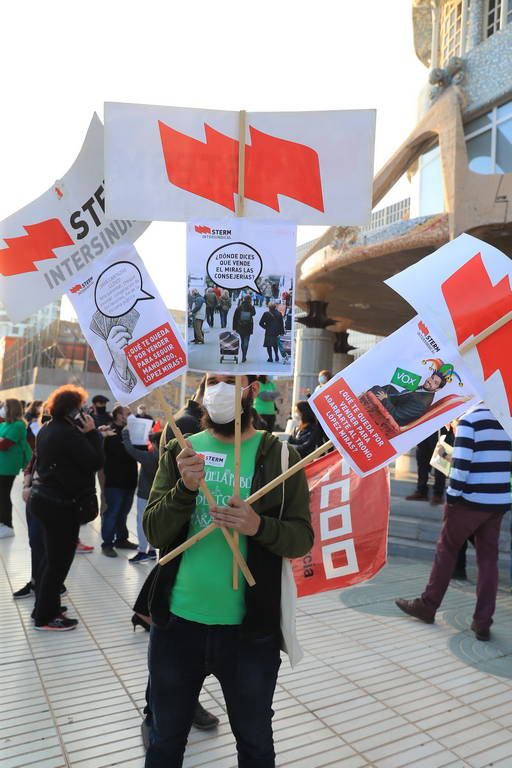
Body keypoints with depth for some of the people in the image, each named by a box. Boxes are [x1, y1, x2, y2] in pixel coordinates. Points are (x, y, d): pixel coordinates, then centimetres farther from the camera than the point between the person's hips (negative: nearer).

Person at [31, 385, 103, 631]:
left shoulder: (47, 429, 9)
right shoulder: (69, 434, -22)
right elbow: (96, 462, -22)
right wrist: (92, 432, -14)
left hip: (45, 498, 10)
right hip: (61, 504, -10)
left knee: (51, 557, 21)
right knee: (60, 560, 2)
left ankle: (44, 606, 32)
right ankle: (44, 617, 12)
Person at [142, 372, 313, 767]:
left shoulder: (281, 457, -5)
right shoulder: (180, 451, 0)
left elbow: (303, 537, -6)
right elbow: (154, 532, -6)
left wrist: (259, 525, -26)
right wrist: (185, 489, -24)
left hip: (251, 629, -1)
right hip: (177, 622, 2)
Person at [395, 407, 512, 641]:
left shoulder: (470, 419, -11)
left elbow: (461, 463, -17)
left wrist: (452, 495, -8)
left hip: (471, 500, -5)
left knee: (446, 549, 9)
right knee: (488, 558, 10)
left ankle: (427, 606, 21)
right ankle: (483, 623, 14)